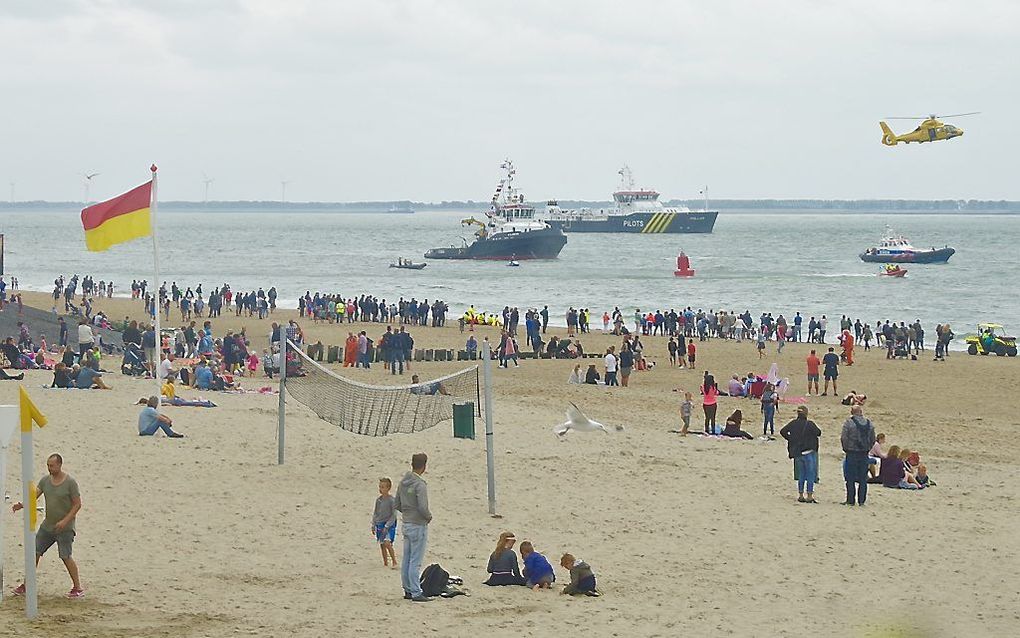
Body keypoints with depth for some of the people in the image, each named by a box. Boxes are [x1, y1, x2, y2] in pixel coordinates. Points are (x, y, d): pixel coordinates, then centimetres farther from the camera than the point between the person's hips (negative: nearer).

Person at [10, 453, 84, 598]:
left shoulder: (70, 482, -12)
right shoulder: (45, 480, 4)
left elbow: (78, 504, -11)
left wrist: (65, 521, -20)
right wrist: (22, 505, -25)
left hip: (65, 528, -6)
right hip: (47, 525, 6)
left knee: (65, 556, -9)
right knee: (35, 552, 6)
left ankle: (78, 588, 0)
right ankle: (26, 585, 16)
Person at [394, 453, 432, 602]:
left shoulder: (403, 482, 6)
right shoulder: (420, 485, -19)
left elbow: (396, 505, 12)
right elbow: (423, 507, -24)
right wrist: (429, 517, -5)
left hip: (406, 524, 8)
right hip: (418, 525, -8)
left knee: (406, 560, 12)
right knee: (416, 561, -6)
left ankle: (408, 590, 18)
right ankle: (416, 593, -5)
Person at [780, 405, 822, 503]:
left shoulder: (793, 424, -1)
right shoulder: (810, 424, -15)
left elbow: (782, 431, -1)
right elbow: (818, 433, -13)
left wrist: (790, 439, 6)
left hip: (797, 453, 5)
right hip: (809, 452, -5)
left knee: (801, 475, 15)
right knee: (810, 475, 3)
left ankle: (800, 495, 17)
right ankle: (809, 496, 1)